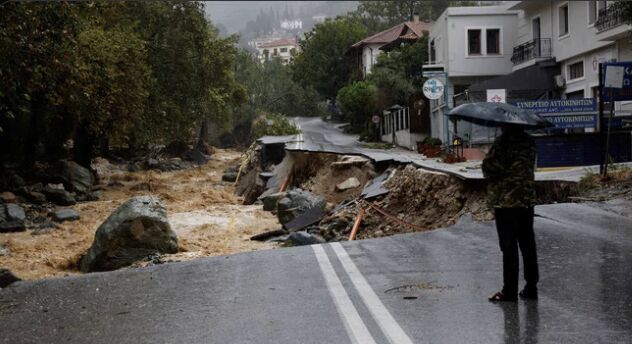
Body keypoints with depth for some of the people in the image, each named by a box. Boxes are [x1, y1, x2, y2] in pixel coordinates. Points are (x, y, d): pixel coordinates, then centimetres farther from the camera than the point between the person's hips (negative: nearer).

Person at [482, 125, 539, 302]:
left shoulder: (503, 141, -14)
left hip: (505, 201, -6)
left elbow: (490, 167, -15)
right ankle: (531, 287, 17)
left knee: (509, 247, -2)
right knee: (528, 245, 12)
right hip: (526, 200, 6)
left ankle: (509, 290, 1)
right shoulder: (529, 142, 7)